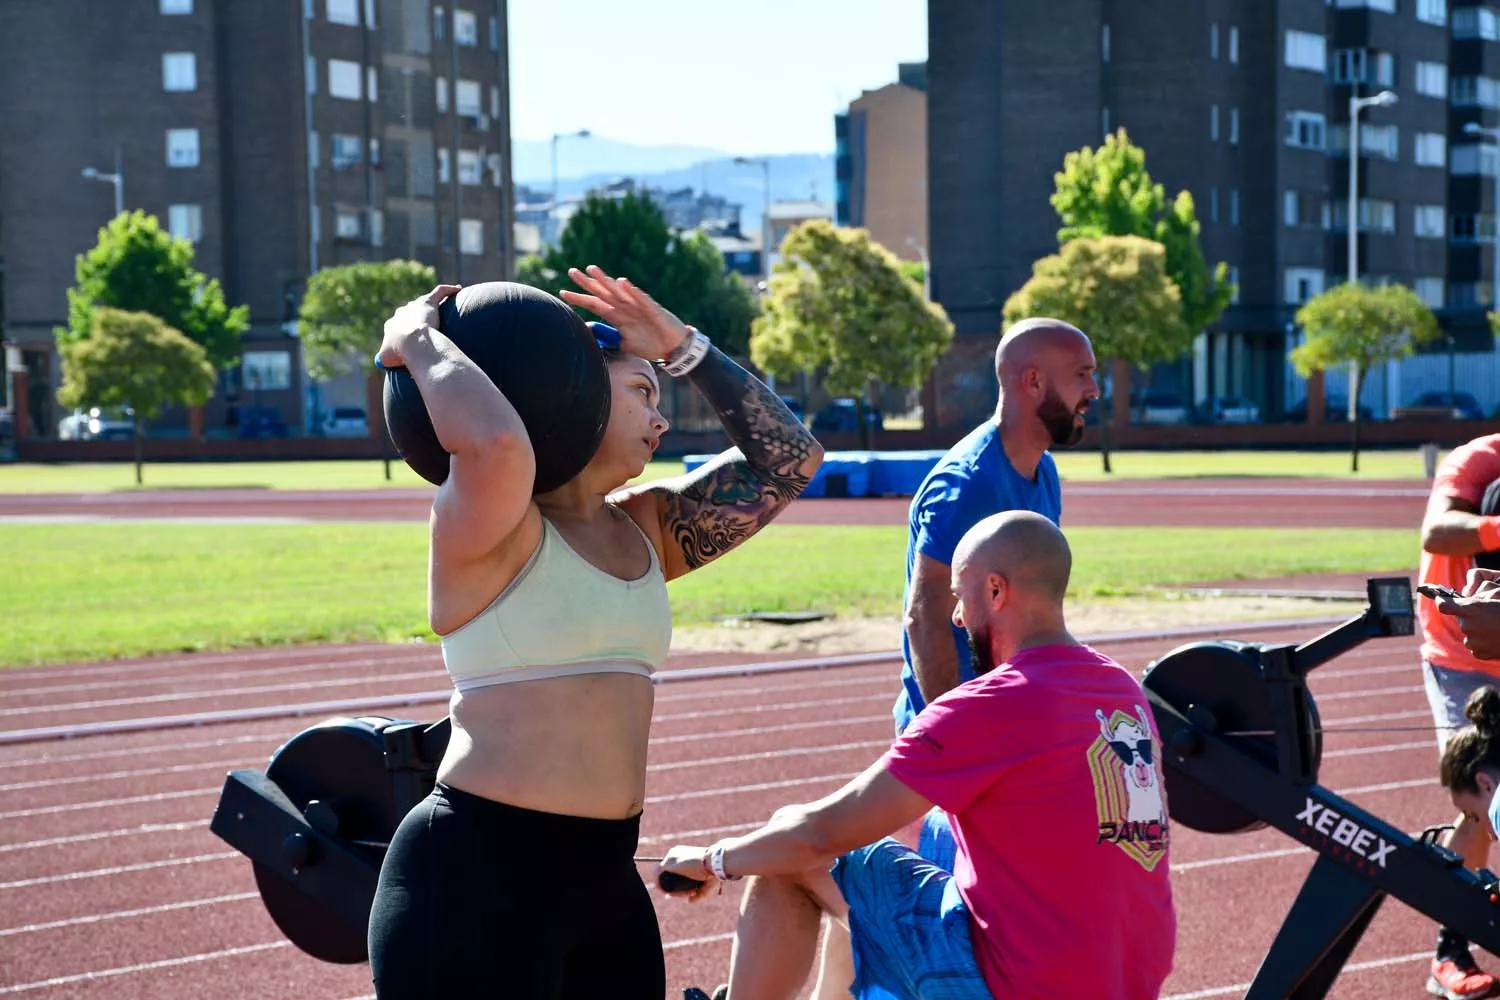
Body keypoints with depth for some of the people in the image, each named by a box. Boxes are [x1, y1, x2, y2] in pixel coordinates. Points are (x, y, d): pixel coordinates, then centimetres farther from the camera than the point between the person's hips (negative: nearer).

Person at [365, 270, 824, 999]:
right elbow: (497, 442, -31)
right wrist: (416, 339, -14)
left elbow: (791, 460, 15)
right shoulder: (491, 527, -9)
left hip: (604, 877, 8)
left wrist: (683, 348, 10)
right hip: (474, 878, -8)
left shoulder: (645, 531, 14)